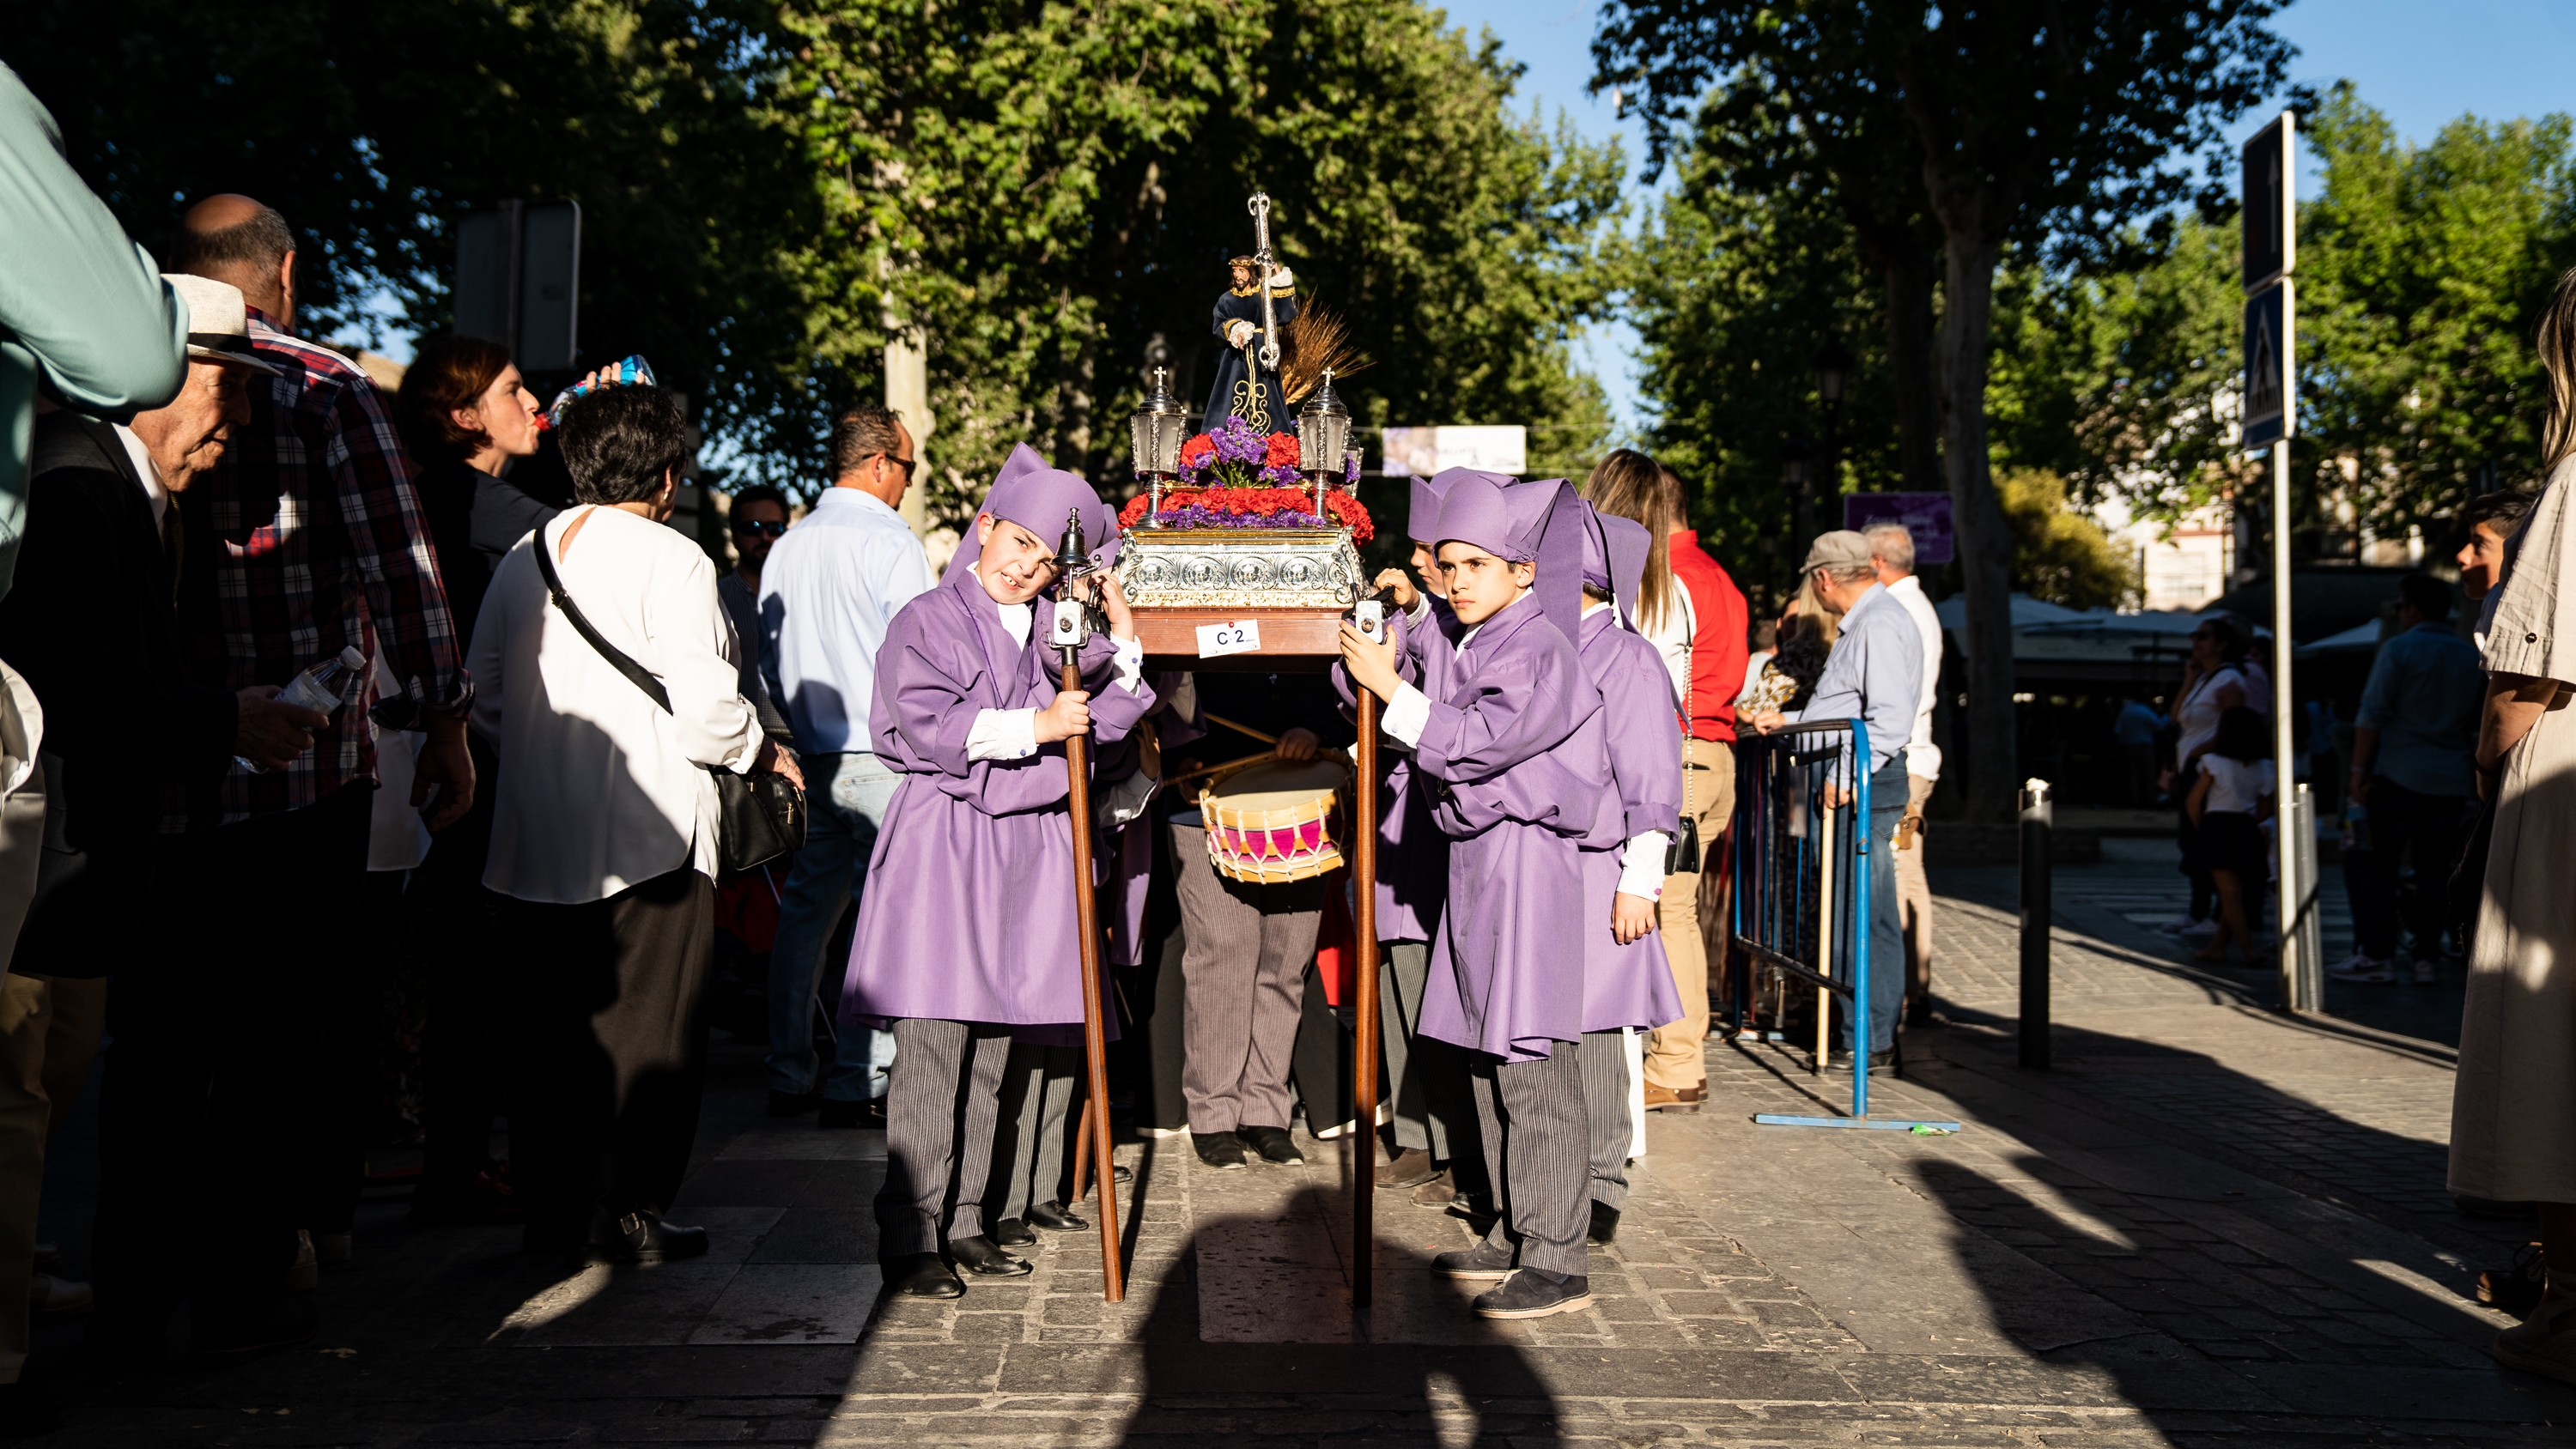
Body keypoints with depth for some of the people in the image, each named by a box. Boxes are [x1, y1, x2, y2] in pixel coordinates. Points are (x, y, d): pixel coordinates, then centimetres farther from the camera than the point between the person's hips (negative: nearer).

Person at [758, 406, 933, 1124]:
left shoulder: (784, 547, 10)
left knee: (805, 914, 13)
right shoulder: (892, 541, -10)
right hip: (883, 758, -7)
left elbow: (769, 659, 15)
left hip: (809, 759, 7)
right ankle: (855, 1085, 0)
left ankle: (790, 1077, 19)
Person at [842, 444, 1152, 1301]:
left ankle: (961, 1223, 19)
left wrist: (1124, 641, 3)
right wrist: (1033, 727, -13)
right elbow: (923, 726, -13)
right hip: (944, 843, -5)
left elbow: (1103, 721, 14)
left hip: (1026, 847, 5)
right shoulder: (929, 621, 0)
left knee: (991, 1053, 9)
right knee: (931, 1053, -8)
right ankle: (910, 1240, 0)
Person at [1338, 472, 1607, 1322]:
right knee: (1488, 1065, 13)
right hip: (1476, 861, 9)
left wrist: (1390, 687, -18)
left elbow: (1474, 742, -20)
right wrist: (1387, 665, 4)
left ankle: (1557, 1261, 0)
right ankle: (1513, 1235, 23)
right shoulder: (1468, 648, 13)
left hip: (1526, 862, -9)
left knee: (1533, 1069, -7)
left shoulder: (1539, 651, -12)